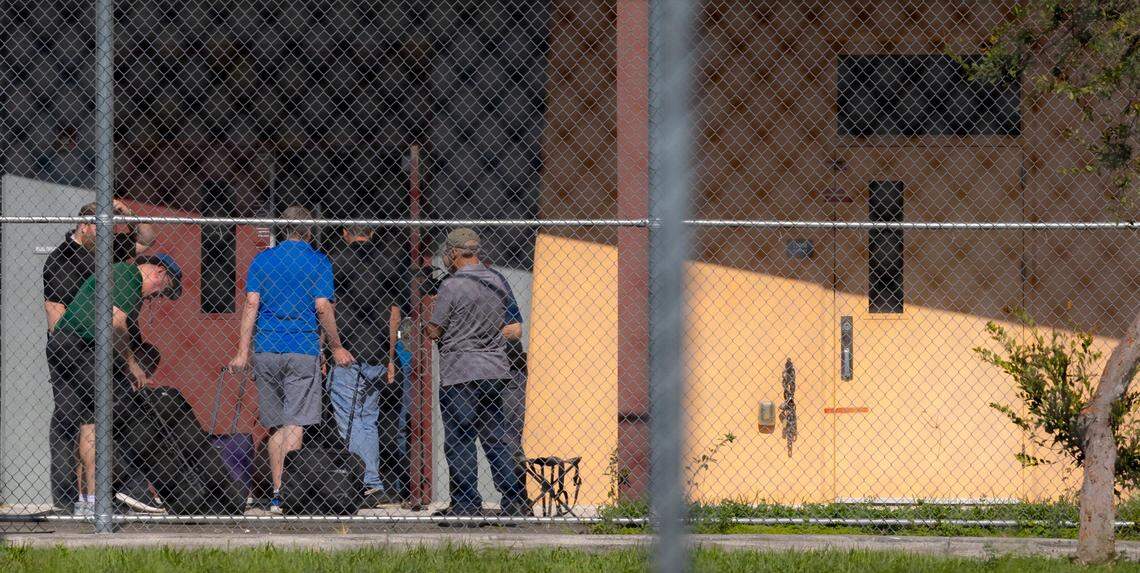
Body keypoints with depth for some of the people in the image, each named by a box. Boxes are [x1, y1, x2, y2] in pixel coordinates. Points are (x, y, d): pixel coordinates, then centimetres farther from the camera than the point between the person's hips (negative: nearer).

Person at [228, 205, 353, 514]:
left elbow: (251, 304, 0)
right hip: (303, 351, -3)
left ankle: (276, 495, 14)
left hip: (266, 350, 3)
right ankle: (288, 494, -16)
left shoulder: (262, 260, 7)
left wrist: (244, 351, -2)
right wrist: (337, 347, 3)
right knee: (295, 423, -5)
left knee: (276, 425, 12)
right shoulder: (318, 262, -1)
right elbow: (322, 307, -8)